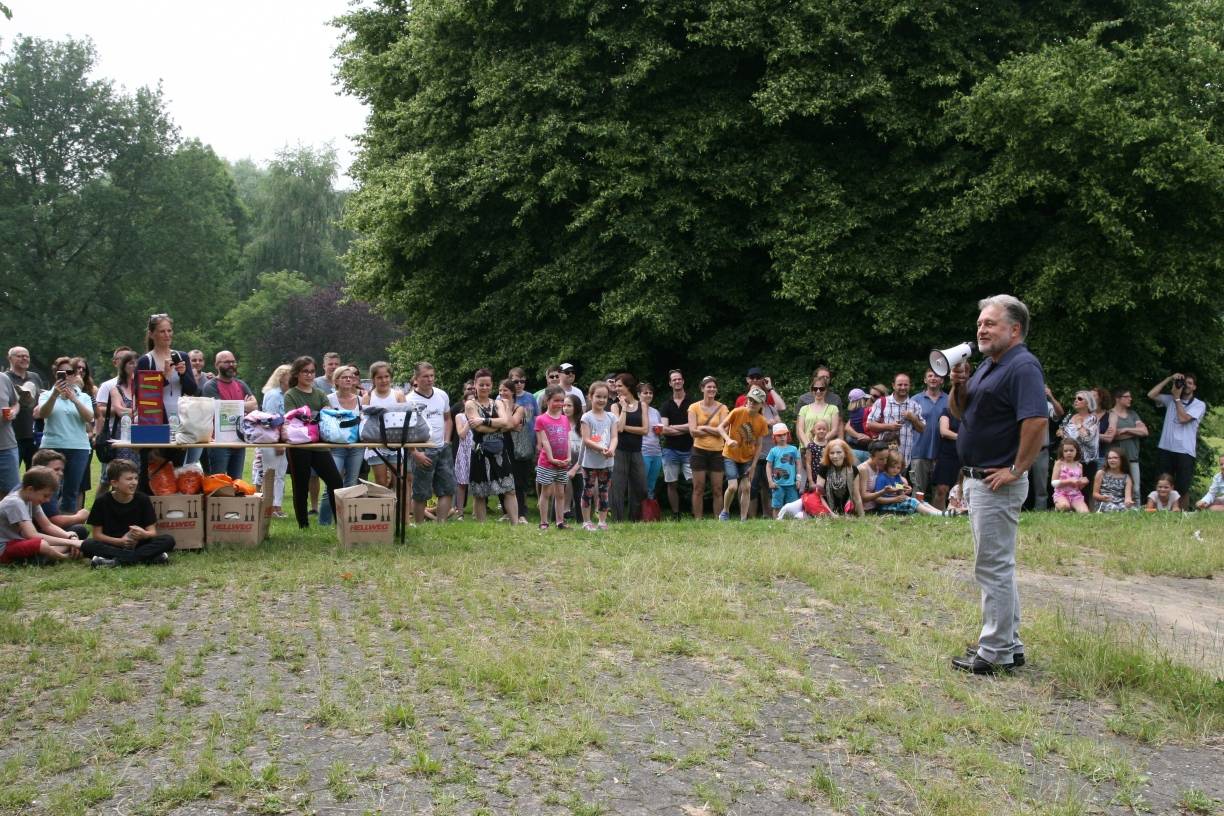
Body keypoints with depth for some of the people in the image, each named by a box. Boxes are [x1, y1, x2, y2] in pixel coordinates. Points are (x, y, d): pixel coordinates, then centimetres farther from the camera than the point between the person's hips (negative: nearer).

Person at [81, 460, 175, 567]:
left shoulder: (143, 499, -1)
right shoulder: (102, 501, -5)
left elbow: (152, 531, -3)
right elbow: (97, 534, -5)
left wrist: (144, 534, -27)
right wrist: (120, 541, -20)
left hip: (137, 544, 1)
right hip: (112, 544, -1)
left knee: (168, 540, -23)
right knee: (87, 545, -32)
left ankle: (116, 561, -30)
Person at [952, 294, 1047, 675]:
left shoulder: (1023, 366, -16)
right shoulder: (987, 365, 15)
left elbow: (1037, 420, -28)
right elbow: (961, 412, 23)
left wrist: (1017, 469, -23)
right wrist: (957, 382, 4)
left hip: (998, 483, -11)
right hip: (976, 479, 11)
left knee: (993, 566, -5)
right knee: (997, 565, 16)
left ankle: (995, 654, 2)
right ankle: (1009, 644, 25)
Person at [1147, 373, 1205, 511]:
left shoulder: (1199, 404, 2)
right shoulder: (1170, 399, 12)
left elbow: (1183, 418, -12)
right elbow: (1151, 395, 0)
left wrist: (1177, 398, -5)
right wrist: (1169, 379, 0)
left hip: (1185, 451, -3)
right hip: (1165, 449, 3)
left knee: (1183, 488, 2)